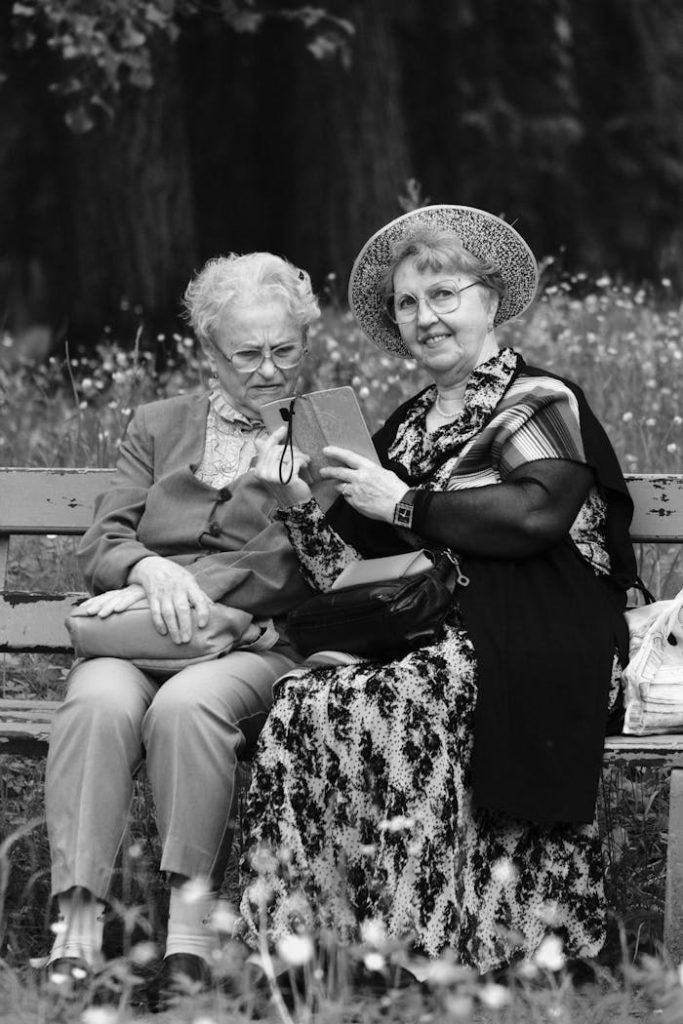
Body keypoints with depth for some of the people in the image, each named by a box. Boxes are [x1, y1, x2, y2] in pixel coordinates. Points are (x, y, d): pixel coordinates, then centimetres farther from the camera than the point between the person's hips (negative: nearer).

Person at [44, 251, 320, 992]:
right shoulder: (157, 426, 23)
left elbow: (295, 565, -1)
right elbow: (99, 548, 12)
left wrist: (191, 592, -13)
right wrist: (150, 570, -12)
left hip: (257, 641, -2)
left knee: (186, 704, -37)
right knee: (98, 703, -33)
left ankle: (192, 929, -35)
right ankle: (76, 930, -39)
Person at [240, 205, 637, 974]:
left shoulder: (537, 399, 4)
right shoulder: (407, 426, 23)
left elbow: (538, 509, -17)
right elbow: (352, 578, 19)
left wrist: (405, 503, -7)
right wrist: (297, 501, 2)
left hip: (535, 651, -6)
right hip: (426, 638, 6)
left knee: (370, 707, -32)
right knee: (302, 698, -23)